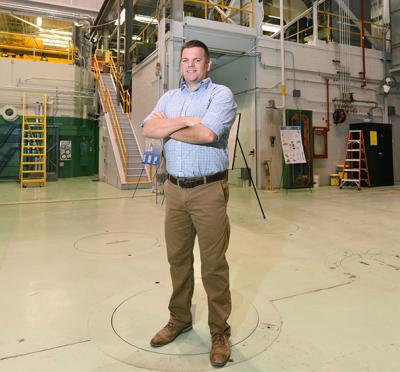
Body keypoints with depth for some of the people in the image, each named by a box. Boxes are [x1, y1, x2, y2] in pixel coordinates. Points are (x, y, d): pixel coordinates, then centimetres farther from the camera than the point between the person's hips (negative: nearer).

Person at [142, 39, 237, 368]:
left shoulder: (221, 94, -2)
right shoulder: (169, 97, 16)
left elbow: (207, 134, -20)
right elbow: (148, 128, -1)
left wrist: (168, 127, -5)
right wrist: (184, 121, -13)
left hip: (209, 190, -5)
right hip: (174, 189, 6)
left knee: (213, 264, 1)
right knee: (178, 258, 14)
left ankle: (220, 331, 19)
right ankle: (179, 319, 32)